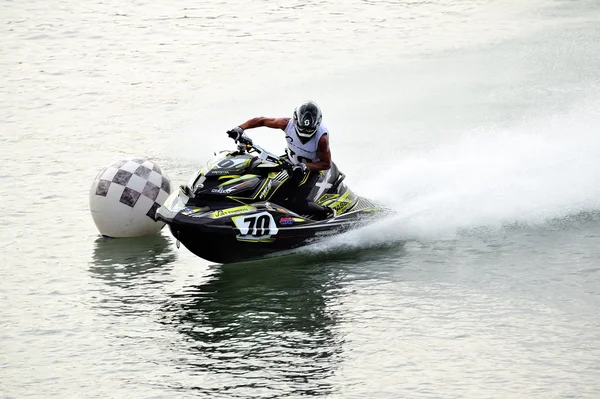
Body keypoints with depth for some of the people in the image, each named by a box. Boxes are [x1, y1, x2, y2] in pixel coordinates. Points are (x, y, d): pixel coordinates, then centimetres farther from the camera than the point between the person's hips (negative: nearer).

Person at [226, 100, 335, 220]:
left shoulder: (321, 137, -31)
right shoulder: (288, 124, -22)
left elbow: (327, 164, -20)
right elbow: (262, 120, -11)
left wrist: (305, 166, -35)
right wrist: (240, 129, -24)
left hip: (311, 169, -5)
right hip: (290, 161, 5)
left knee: (296, 205, -19)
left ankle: (327, 213, 2)